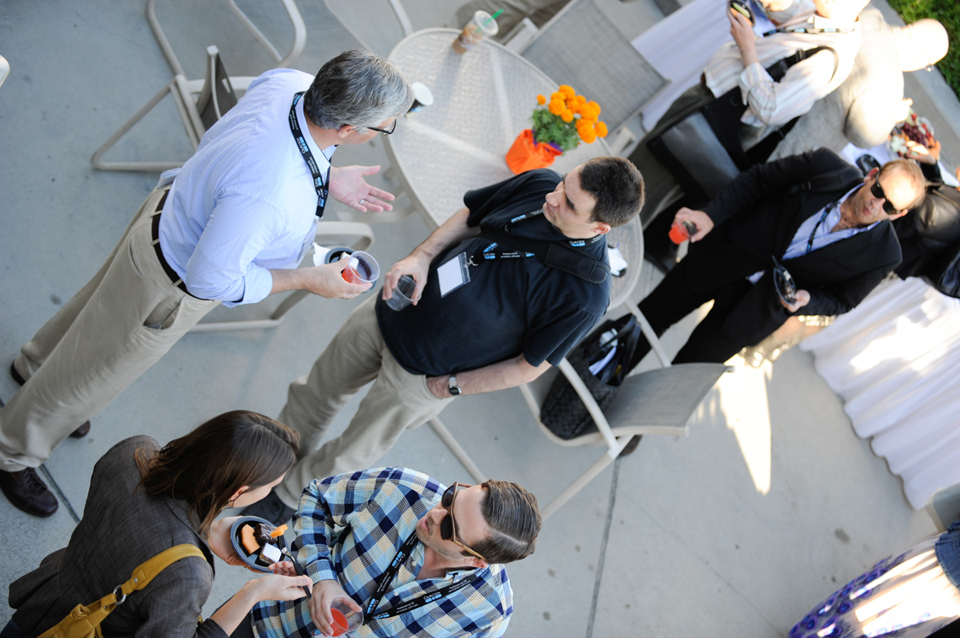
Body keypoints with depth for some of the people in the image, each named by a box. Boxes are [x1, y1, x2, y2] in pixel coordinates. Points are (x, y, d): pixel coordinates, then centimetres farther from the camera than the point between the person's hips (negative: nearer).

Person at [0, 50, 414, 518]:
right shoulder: (269, 194, -46)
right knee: (91, 375, 18)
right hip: (170, 285, -9)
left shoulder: (291, 83, -22)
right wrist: (306, 280, -23)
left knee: (100, 301, 36)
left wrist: (327, 180, -6)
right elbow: (211, 278, -32)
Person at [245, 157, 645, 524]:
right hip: (390, 313, 5)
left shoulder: (585, 294, -30)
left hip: (422, 374, -5)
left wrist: (451, 385, -11)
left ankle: (288, 498, 48)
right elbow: (469, 217, 3)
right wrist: (421, 256, -13)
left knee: (353, 453, 19)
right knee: (318, 392, 24)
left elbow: (531, 365, -17)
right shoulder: (540, 184, -14)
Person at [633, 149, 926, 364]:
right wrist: (711, 214, -20)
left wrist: (806, 300, -25)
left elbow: (841, 301, -4)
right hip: (733, 250, 1)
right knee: (652, 314, 13)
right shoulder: (826, 165, -19)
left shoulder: (884, 255, -19)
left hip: (769, 299, -1)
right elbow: (758, 179, -9)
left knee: (695, 361, 4)